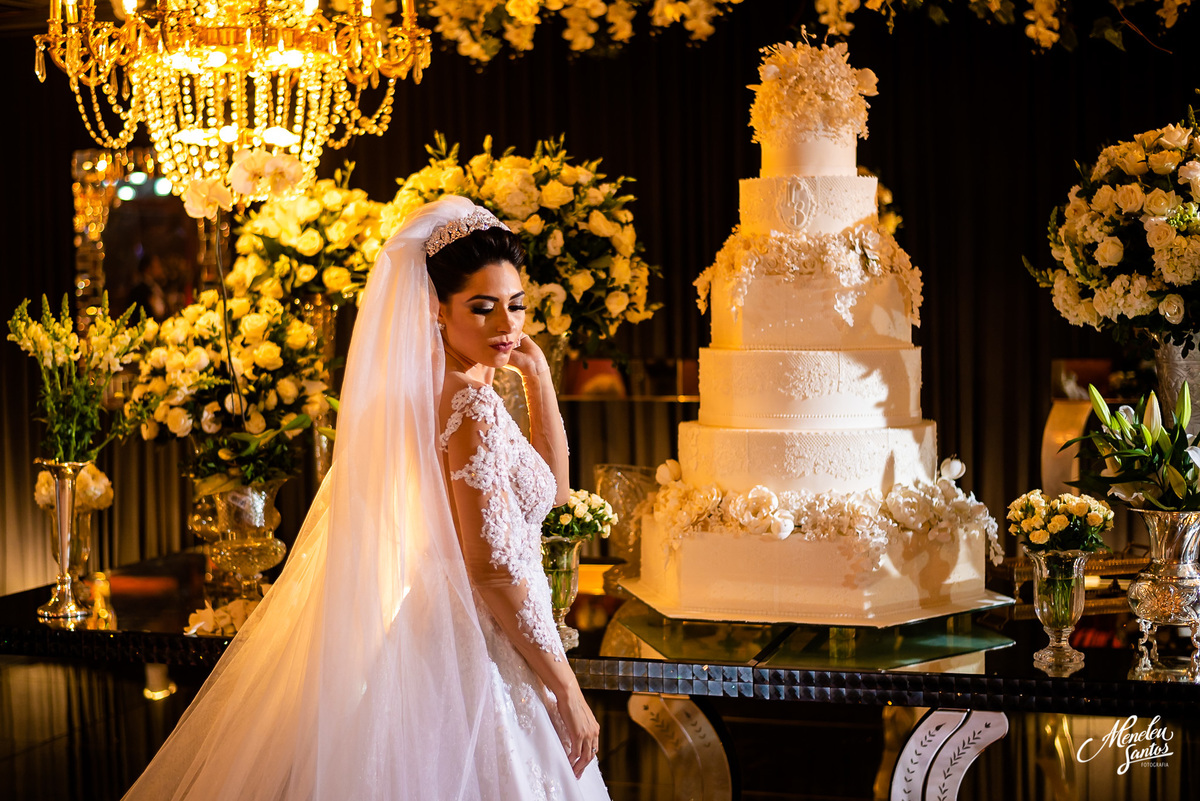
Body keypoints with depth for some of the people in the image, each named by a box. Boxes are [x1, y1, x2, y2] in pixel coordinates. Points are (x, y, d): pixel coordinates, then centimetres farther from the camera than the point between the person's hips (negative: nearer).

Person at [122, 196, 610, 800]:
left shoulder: (435, 390, 9)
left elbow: (550, 486, 19)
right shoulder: (473, 409, -19)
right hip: (478, 657, -10)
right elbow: (493, 569, -23)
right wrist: (566, 688, -18)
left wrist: (538, 375, 9)